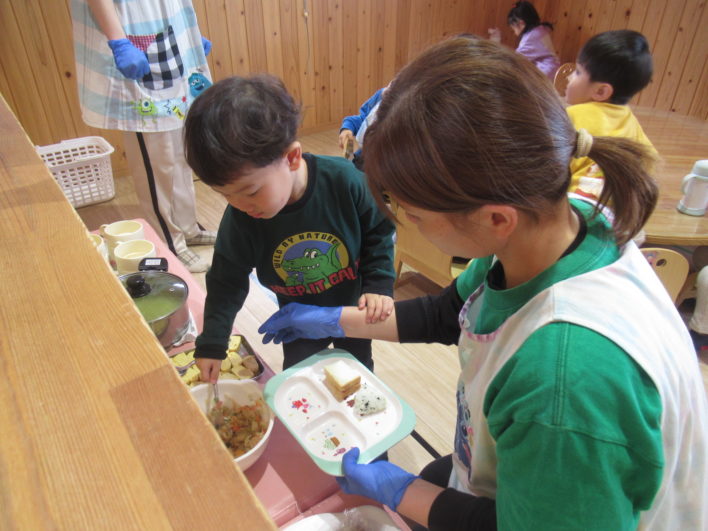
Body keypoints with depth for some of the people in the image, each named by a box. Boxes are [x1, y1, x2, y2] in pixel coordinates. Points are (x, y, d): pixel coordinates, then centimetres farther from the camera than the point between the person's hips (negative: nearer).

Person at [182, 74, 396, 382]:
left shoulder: (345, 181, -32)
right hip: (298, 320, 1)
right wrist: (211, 344, -12)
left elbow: (378, 232, -14)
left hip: (353, 309, 0)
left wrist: (379, 286, -21)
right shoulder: (239, 218, -24)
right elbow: (227, 281, -11)